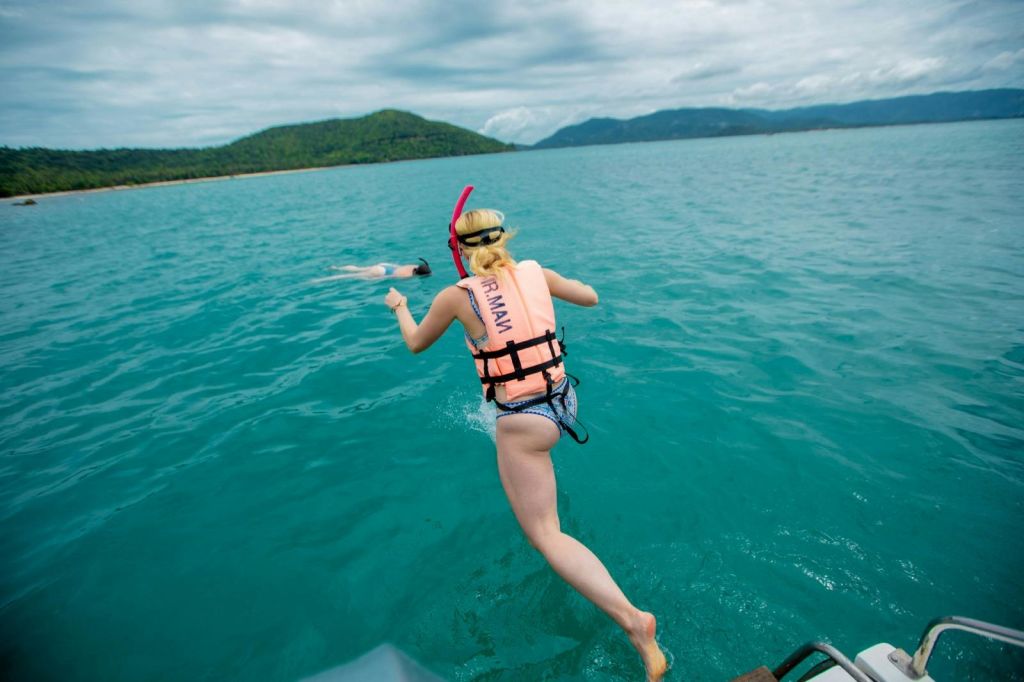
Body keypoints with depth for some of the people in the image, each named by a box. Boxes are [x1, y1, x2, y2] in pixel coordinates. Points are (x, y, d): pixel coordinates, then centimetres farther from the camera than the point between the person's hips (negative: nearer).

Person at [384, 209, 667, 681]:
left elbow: (415, 344, 6)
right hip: (562, 400, 7)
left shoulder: (457, 296, -12)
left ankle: (631, 618, -10)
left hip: (523, 421, -6)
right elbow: (590, 298, 14)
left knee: (545, 536, 2)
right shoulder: (536, 273, -2)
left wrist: (399, 307, 26)